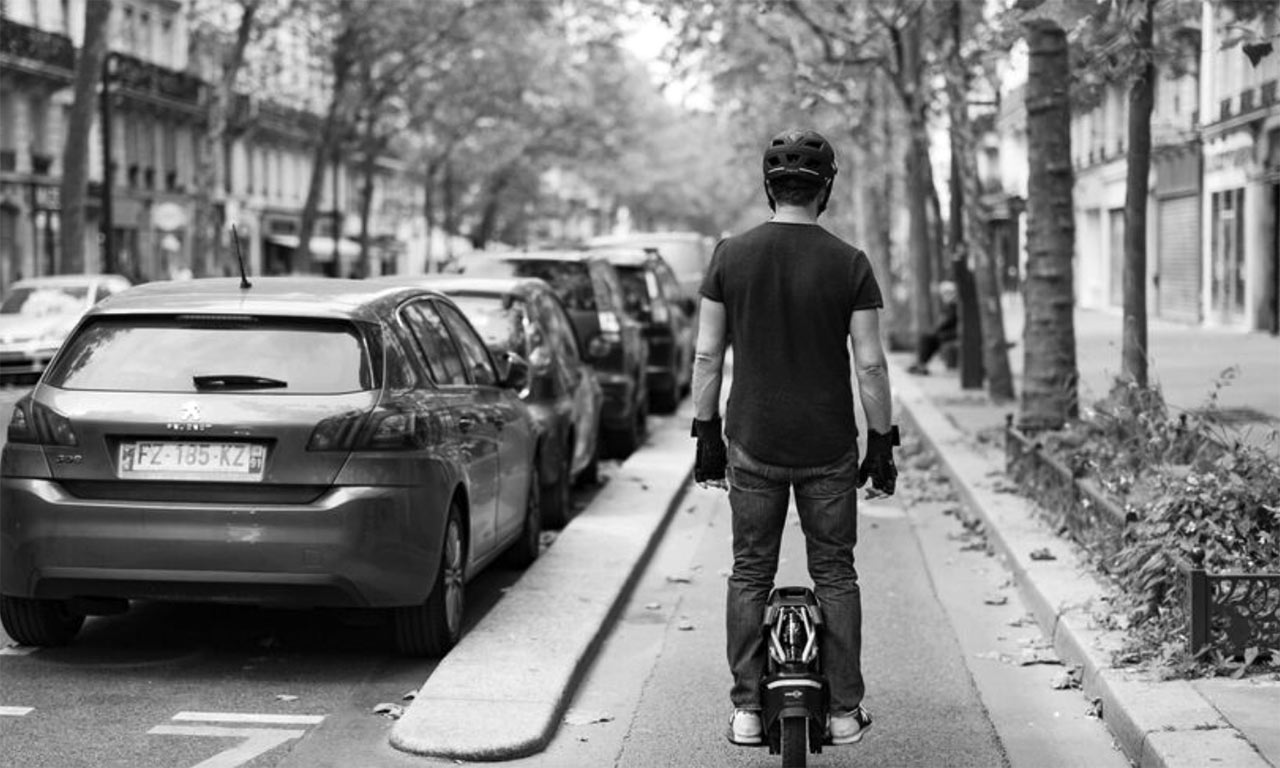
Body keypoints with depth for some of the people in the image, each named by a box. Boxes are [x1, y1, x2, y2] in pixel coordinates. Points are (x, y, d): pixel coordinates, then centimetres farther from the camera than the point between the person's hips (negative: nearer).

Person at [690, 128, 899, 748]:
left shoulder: (730, 255, -2)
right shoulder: (849, 264, -5)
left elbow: (707, 357, 0)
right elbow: (870, 364, -6)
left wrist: (707, 437, 8)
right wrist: (882, 443, 4)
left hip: (753, 444, 1)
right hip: (830, 449, -1)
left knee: (750, 573, 9)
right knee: (834, 573, 10)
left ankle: (747, 711, 9)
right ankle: (844, 710, 12)